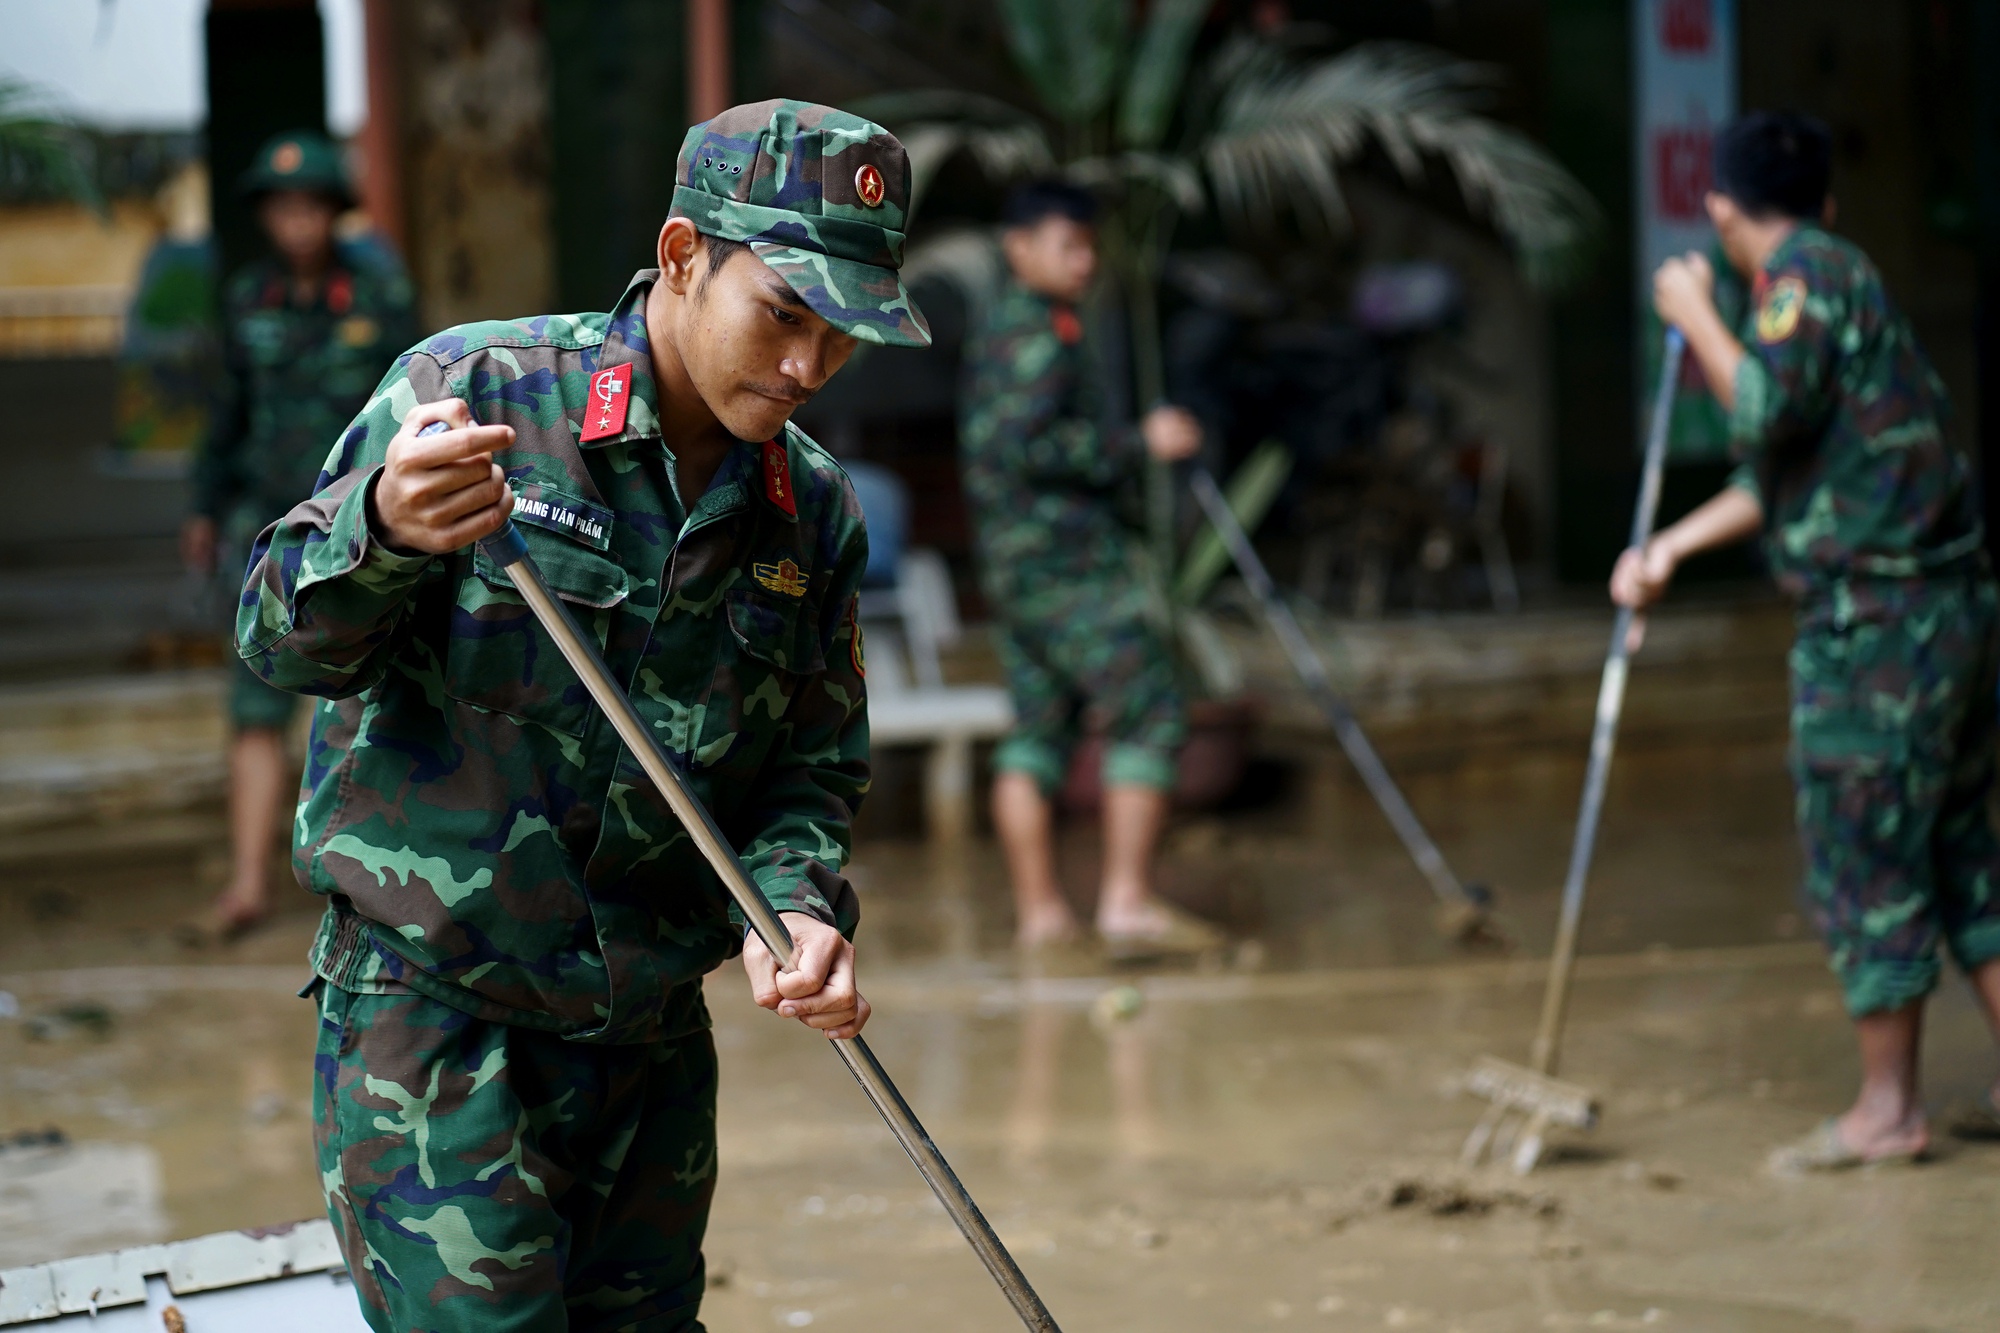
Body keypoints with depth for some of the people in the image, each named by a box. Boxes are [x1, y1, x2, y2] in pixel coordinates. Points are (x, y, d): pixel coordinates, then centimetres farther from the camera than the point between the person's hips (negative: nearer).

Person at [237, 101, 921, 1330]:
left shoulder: (814, 513, 6)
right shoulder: (472, 389, -9)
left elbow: (812, 770, 10)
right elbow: (282, 643, -11)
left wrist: (794, 909, -11)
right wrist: (385, 534, -32)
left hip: (654, 1041, 5)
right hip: (434, 1014, -5)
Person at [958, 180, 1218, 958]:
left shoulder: (996, 329, 19)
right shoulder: (1042, 332, -12)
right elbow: (1030, 443, -22)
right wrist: (1139, 444, -18)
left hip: (1011, 563, 10)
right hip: (1070, 563, -10)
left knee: (1039, 727, 10)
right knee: (1147, 715, -9)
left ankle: (1038, 910, 10)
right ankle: (1127, 902, -15)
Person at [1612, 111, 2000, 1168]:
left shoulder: (1809, 277, -9)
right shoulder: (1831, 279, 20)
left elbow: (1767, 413, -24)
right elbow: (1783, 470, 27)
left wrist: (1696, 318, -10)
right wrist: (1670, 548, 26)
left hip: (1878, 618, -10)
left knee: (1864, 861, -2)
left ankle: (1886, 1108, 5)